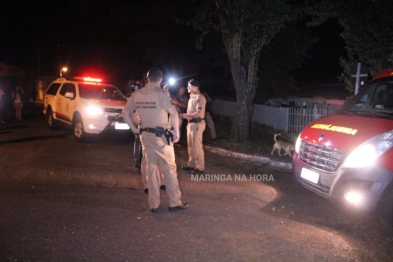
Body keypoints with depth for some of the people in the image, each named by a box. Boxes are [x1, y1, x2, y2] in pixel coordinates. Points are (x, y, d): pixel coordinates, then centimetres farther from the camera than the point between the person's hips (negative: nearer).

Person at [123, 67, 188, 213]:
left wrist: (134, 128, 14)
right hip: (161, 135, -5)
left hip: (145, 135, 5)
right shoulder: (161, 93, -13)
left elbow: (125, 112, 11)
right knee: (169, 168, 4)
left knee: (151, 168, 11)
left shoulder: (137, 94, 4)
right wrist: (176, 132, -10)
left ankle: (153, 204, 17)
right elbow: (174, 114, -21)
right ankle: (175, 203, 11)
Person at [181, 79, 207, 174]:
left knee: (197, 146, -3)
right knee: (190, 145, 14)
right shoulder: (191, 97, 14)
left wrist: (186, 115, -14)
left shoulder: (200, 98, -14)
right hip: (191, 123, 9)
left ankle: (200, 167, 6)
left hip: (197, 124, -9)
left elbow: (199, 113, -20)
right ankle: (191, 164, 25)